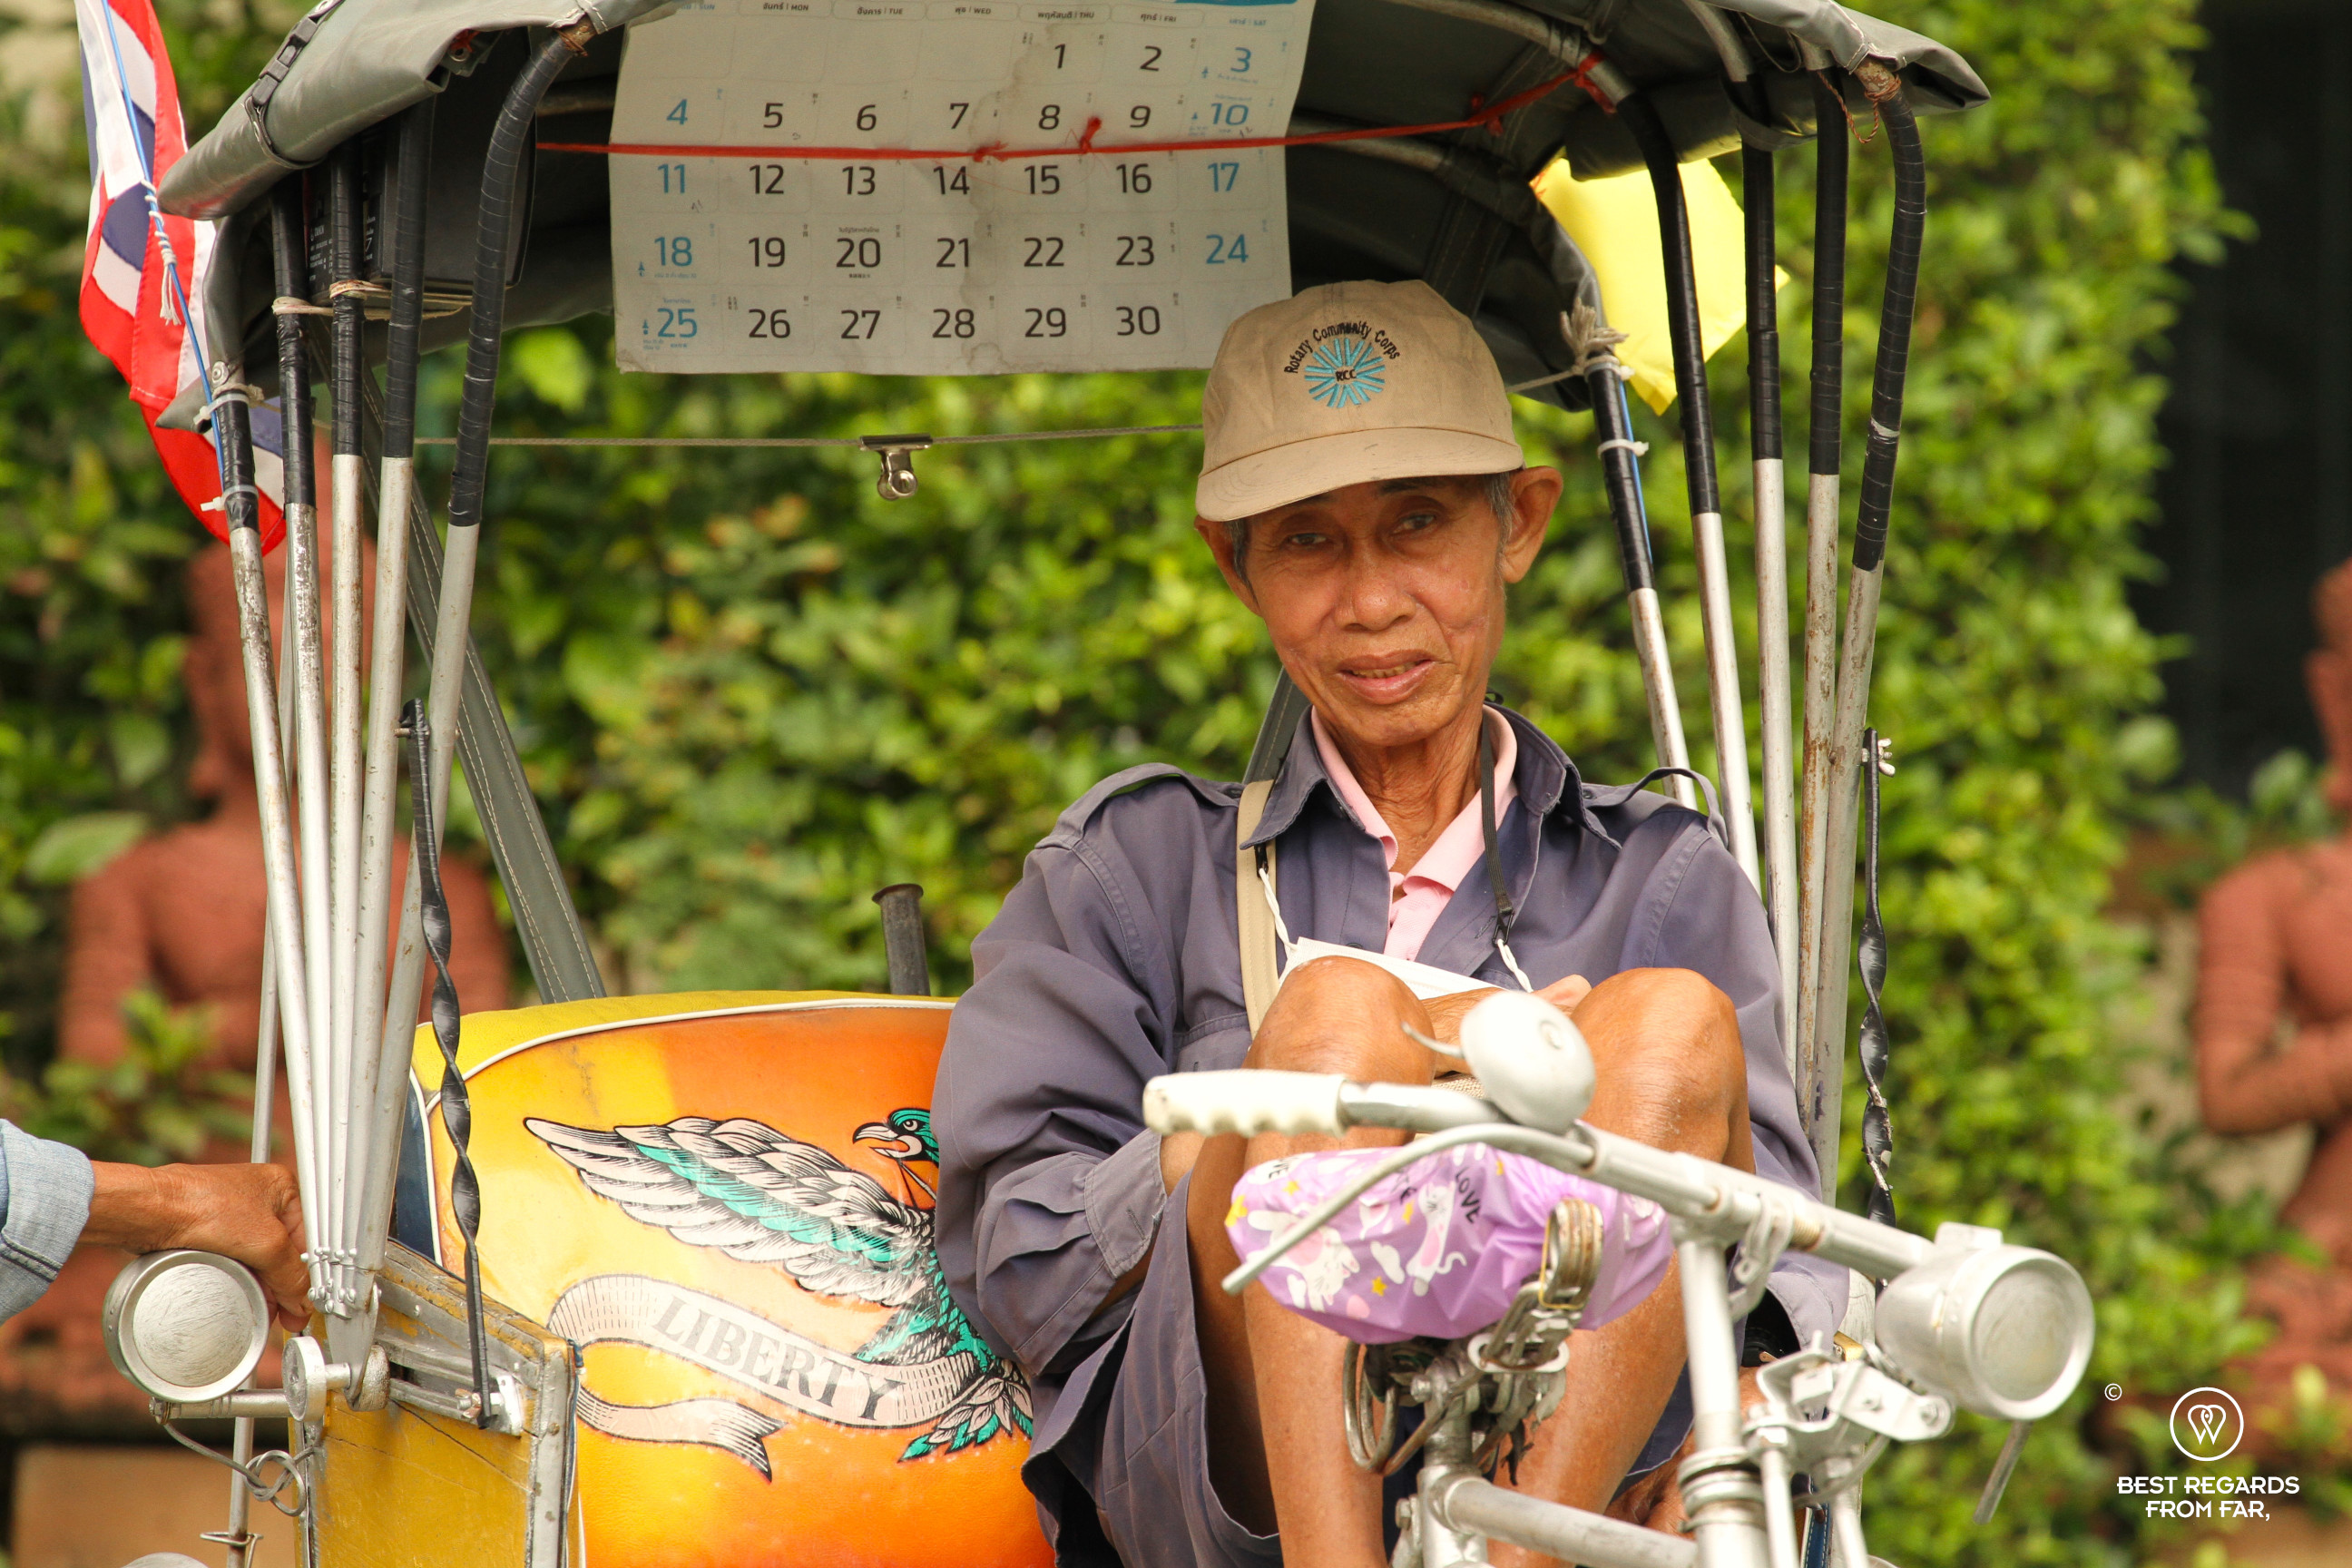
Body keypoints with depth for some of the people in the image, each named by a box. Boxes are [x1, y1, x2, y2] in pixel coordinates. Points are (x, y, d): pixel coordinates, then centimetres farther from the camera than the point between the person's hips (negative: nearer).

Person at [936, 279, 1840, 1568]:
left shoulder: (1664, 880, 25)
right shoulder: (1139, 864, 22)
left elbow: (1780, 1266, 13)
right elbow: (1016, 1267, 9)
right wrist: (1343, 1070, -4)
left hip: (1575, 1457, 1)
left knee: (1678, 1025, -23)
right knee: (1339, 1001, -26)